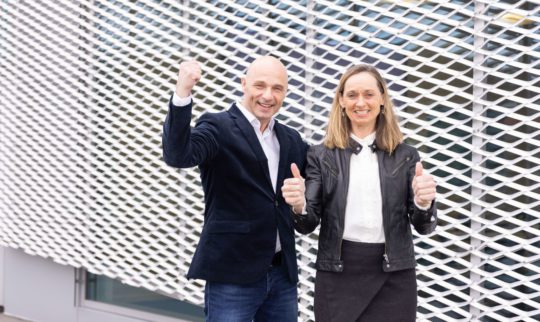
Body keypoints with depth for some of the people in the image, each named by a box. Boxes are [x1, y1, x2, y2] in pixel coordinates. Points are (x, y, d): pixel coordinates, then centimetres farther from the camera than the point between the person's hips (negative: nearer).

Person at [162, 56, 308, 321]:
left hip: (283, 274, 6)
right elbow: (178, 156, -25)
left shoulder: (291, 140, 12)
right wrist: (182, 93, -36)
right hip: (232, 274, -6)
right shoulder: (218, 127, -7)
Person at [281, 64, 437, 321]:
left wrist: (424, 203, -22)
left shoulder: (405, 156, 2)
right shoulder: (322, 155, 1)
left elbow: (424, 226, 0)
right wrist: (299, 206, -24)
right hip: (337, 274, 0)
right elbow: (308, 225, -2)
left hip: (393, 275, 1)